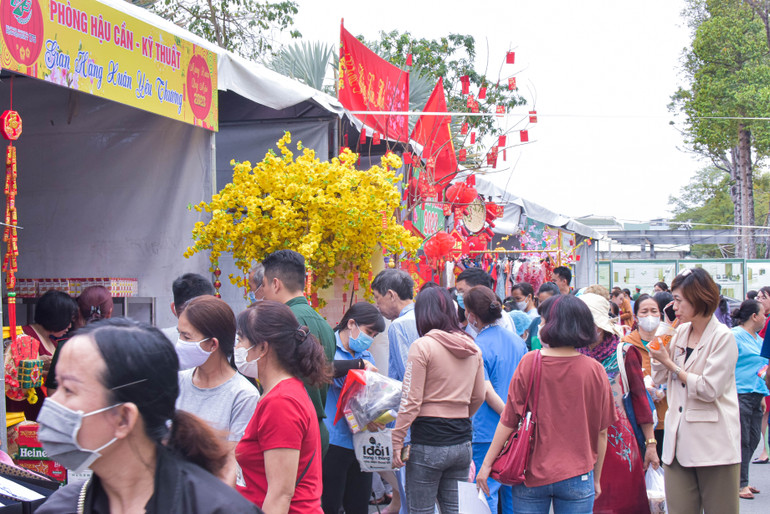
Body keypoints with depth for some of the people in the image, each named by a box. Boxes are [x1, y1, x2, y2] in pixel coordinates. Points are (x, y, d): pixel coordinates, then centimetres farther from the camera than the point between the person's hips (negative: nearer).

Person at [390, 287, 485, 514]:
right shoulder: (473, 348, 8)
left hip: (428, 442, -6)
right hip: (462, 442, 6)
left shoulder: (422, 346, -10)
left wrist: (396, 441, -7)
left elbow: (411, 401, -12)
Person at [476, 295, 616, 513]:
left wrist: (487, 463, 2)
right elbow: (601, 431, 2)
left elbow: (508, 421, -7)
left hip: (532, 473, 0)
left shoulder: (529, 362, -9)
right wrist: (596, 478, 14)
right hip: (577, 478, 0)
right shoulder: (594, 370, -6)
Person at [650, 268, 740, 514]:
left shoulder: (722, 337, -9)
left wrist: (671, 364, -7)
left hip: (713, 442, -6)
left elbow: (709, 389, -17)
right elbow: (659, 378, 15)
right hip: (679, 439, 6)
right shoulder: (680, 332, 11)